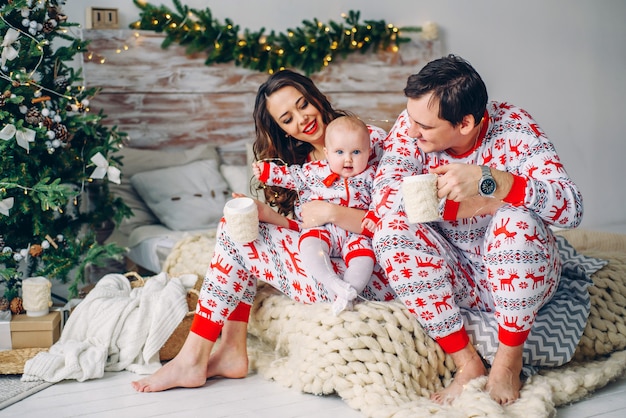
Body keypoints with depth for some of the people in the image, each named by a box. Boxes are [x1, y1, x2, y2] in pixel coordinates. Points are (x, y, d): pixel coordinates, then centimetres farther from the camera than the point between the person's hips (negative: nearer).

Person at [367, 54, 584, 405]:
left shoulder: (514, 128, -18)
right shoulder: (411, 126, -11)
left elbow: (572, 208, -28)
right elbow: (384, 195, -25)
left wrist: (488, 180, -42)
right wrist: (481, 205, -30)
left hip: (521, 277, -2)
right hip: (453, 279, 3)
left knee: (516, 218, -32)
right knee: (391, 228, -23)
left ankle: (509, 359, -11)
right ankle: (467, 362, -15)